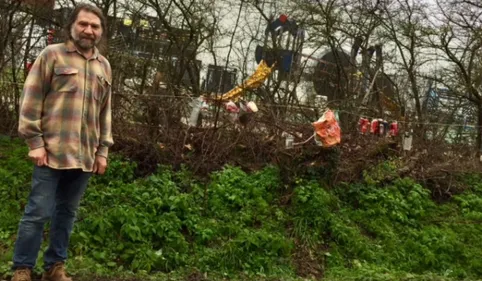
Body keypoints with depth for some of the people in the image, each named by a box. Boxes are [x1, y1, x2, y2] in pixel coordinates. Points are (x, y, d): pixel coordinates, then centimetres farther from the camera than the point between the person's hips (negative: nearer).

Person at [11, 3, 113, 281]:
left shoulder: (104, 65, 14)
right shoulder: (52, 54, 0)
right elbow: (31, 100, -3)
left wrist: (103, 149, 14)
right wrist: (35, 141, -9)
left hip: (85, 155, 4)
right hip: (53, 151, -4)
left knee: (67, 212, 12)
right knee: (39, 212, 0)